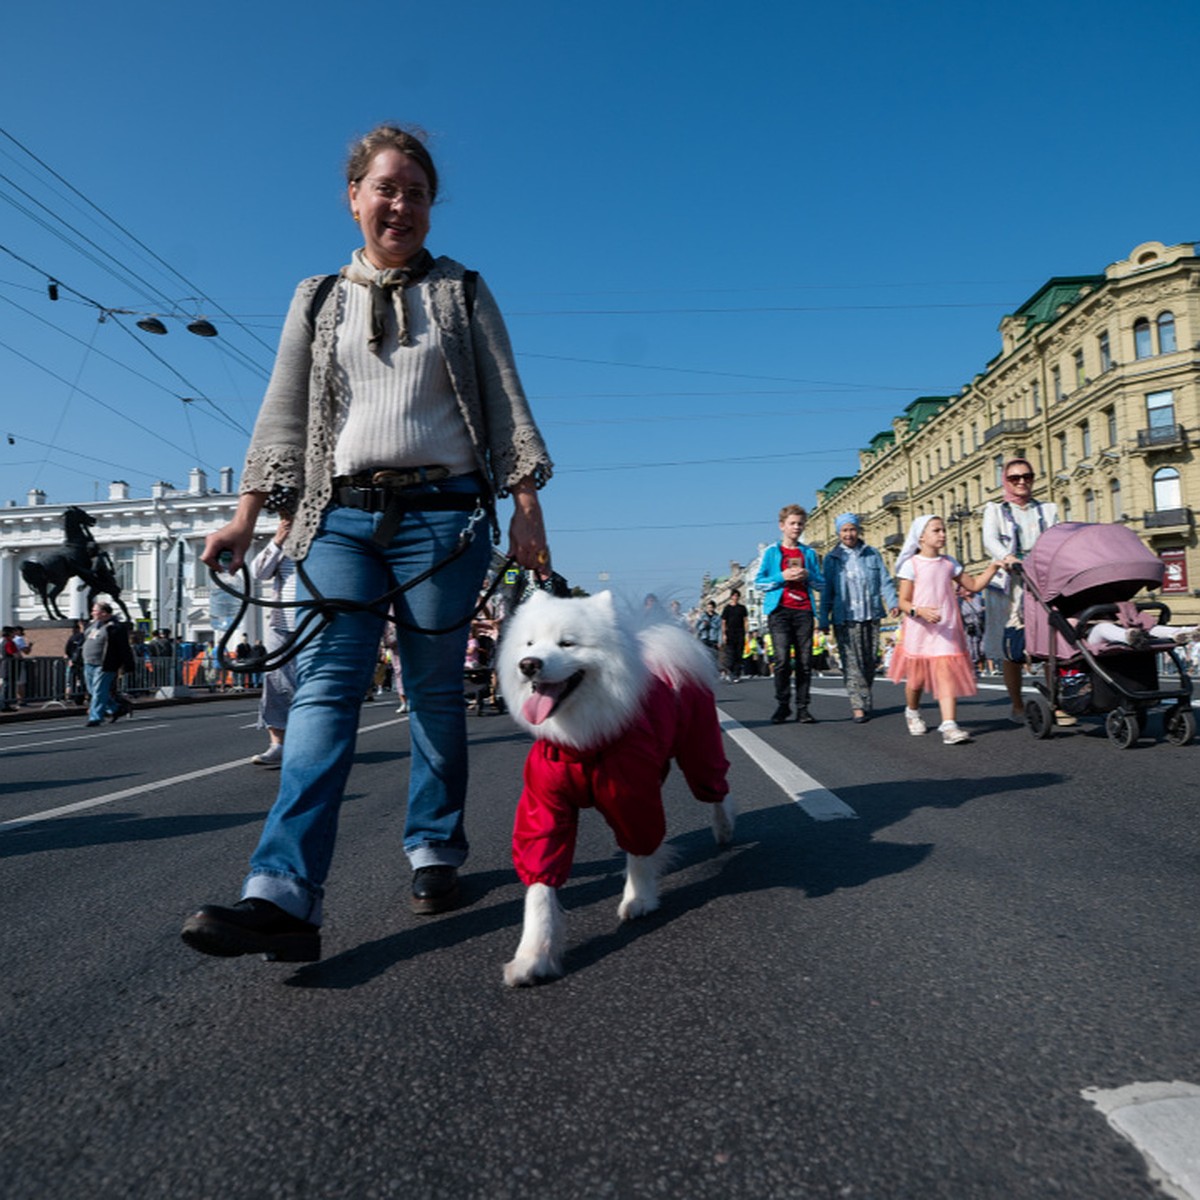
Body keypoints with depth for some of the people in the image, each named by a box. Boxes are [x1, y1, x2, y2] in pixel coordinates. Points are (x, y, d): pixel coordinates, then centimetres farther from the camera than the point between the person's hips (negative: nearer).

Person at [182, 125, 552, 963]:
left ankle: (435, 855, 15)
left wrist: (526, 505, -4)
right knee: (325, 686, -11)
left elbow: (508, 406, 7)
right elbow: (283, 415, 15)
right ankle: (284, 896, -16)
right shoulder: (318, 300, 19)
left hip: (441, 511, -1)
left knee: (435, 691, 1)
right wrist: (245, 516, 7)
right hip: (341, 516, 2)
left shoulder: (463, 293, 14)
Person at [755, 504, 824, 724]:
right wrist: (782, 577, -8)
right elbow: (759, 582, 5)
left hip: (804, 610, 3)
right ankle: (782, 705, 4)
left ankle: (802, 708, 7)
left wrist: (808, 576, -5)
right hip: (779, 610, -2)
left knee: (805, 661, 0)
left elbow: (822, 584, 15)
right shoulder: (771, 552, 8)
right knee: (782, 659, -11)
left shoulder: (809, 553, 15)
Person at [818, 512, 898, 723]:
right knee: (852, 663, -10)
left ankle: (865, 701, 21)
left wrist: (893, 602, -10)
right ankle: (858, 706, -11)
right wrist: (824, 620, 1)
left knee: (870, 661, 8)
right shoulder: (832, 559, 7)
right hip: (845, 618, -3)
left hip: (871, 616, 3)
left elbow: (885, 581, 7)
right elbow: (826, 592, 6)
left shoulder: (872, 554, 12)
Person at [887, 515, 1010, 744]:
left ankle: (949, 725, -18)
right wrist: (920, 611, -24)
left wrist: (993, 567, 7)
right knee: (917, 678, 8)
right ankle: (912, 712, 36)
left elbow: (974, 585, 18)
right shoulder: (911, 565, -3)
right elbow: (903, 602, -6)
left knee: (947, 674, -11)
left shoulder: (949, 563, 11)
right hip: (919, 630, -3)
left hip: (946, 630, 3)